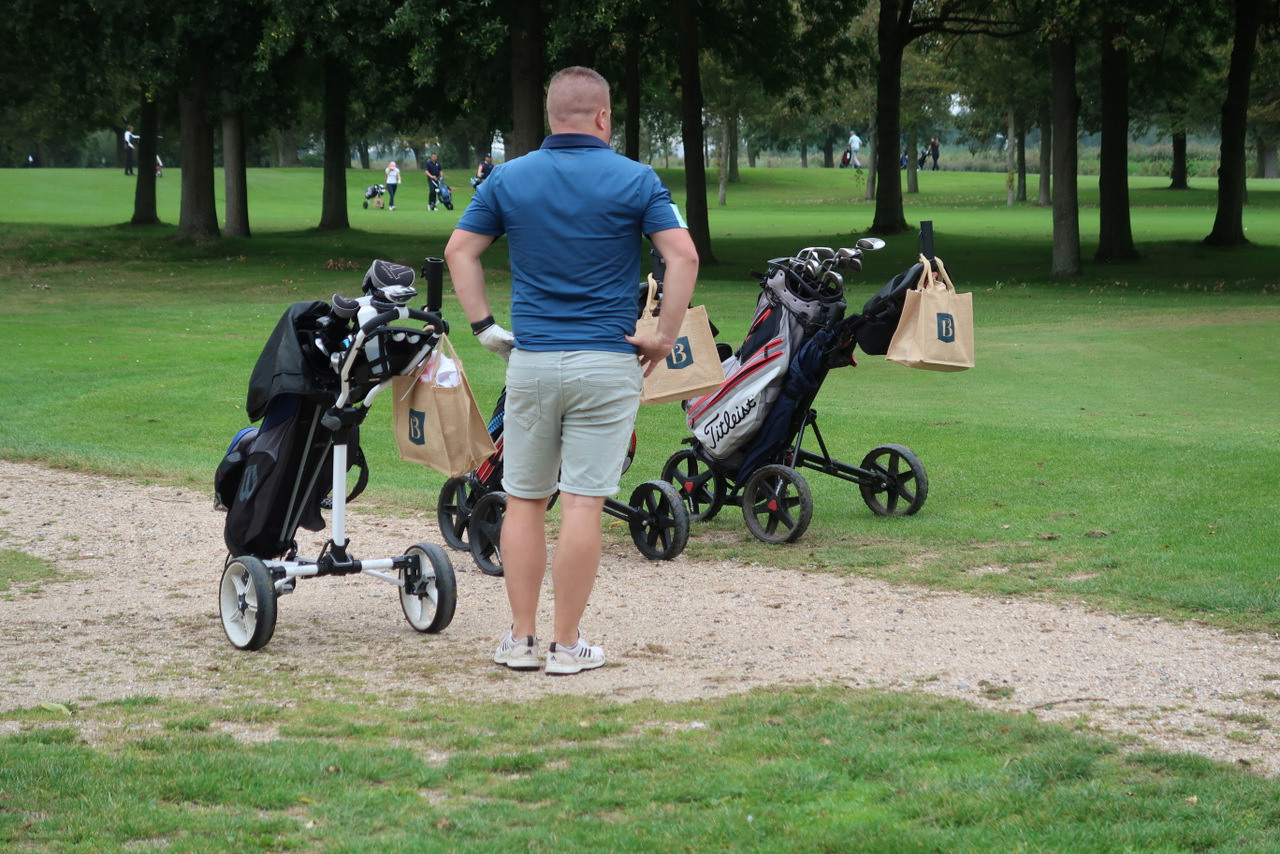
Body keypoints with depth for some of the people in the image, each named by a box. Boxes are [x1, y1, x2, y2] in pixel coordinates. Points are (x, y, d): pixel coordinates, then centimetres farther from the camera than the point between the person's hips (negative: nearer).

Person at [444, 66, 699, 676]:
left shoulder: (509, 179, 6)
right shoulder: (635, 180, -2)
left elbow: (459, 251, 5)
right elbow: (683, 257, -10)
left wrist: (483, 326, 8)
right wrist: (665, 337, -3)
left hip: (530, 361, 2)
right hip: (607, 363, -2)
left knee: (523, 501, 11)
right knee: (583, 505, -1)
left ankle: (521, 638, 12)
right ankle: (567, 644, 2)